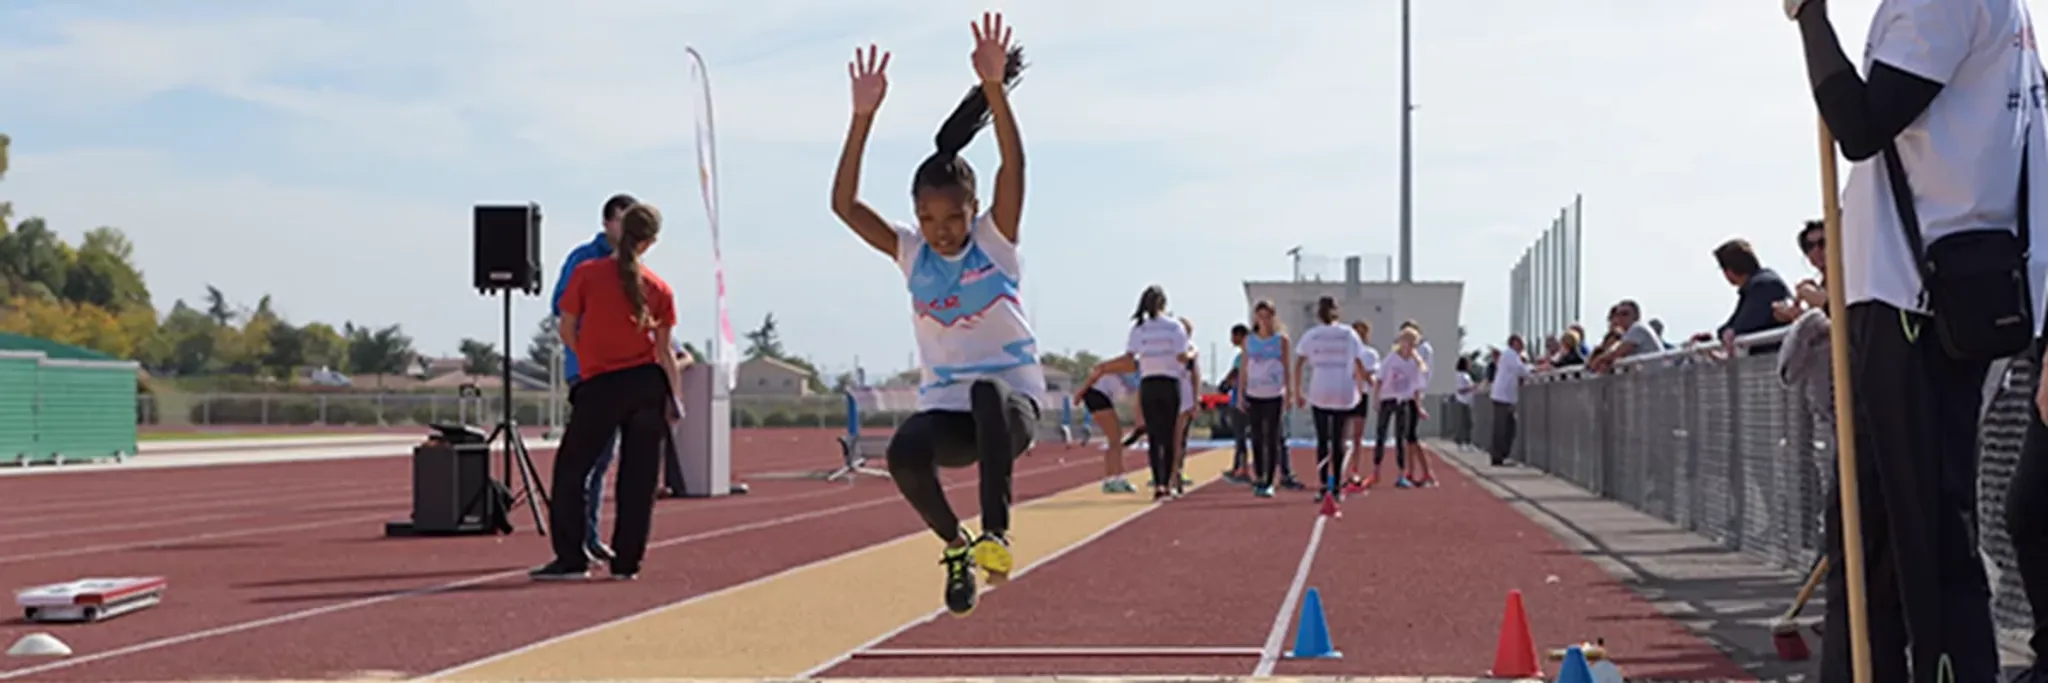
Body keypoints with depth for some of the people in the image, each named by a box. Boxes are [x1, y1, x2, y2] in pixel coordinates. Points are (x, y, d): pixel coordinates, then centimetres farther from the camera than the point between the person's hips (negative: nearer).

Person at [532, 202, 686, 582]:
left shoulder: (586, 274, -5)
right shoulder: (660, 289, 1)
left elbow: (567, 333, 2)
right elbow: (664, 352, 3)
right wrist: (675, 397, 11)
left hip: (600, 386, -3)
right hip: (647, 384, 3)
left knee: (570, 470, 8)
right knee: (638, 477, 9)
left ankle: (571, 558, 5)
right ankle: (626, 561, 12)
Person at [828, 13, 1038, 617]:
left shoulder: (995, 241, -3)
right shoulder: (911, 253, 2)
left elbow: (1013, 169, -19)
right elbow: (845, 205, -8)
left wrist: (994, 88, -31)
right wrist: (863, 116, -17)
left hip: (1012, 399, -2)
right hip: (946, 407, 2)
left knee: (987, 392, -40)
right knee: (904, 454, -32)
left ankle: (995, 532, -35)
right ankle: (955, 544, -4)